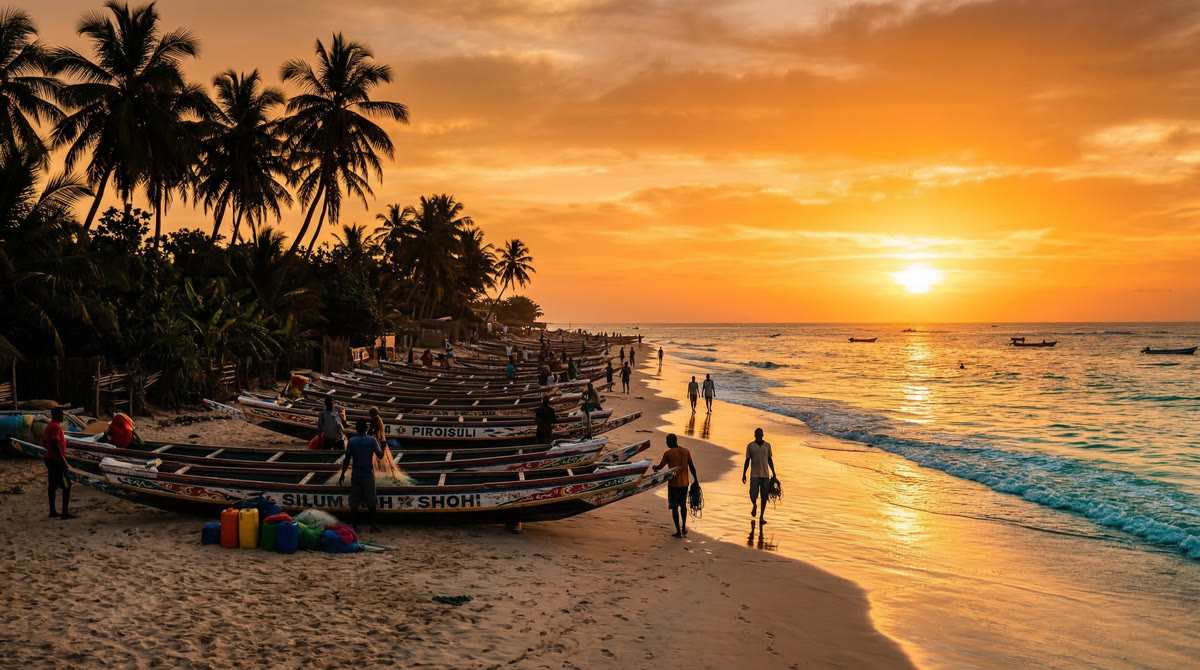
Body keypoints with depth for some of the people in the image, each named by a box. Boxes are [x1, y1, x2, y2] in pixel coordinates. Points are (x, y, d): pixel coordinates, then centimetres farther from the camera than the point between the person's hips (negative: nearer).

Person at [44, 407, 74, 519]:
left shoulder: (49, 426, 15)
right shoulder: (56, 427, -17)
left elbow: (45, 443, 22)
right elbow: (55, 445, -23)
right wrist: (63, 460, -21)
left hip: (51, 459, 10)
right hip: (57, 460, -10)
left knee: (52, 485, 12)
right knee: (67, 485, -8)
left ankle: (52, 511, 16)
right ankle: (65, 513, -9)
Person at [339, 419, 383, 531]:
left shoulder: (351, 441, -1)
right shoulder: (372, 440, -5)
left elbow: (347, 459, -3)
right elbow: (380, 455, -5)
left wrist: (342, 474, 4)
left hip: (355, 475, 2)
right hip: (369, 475, -1)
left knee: (354, 502, 7)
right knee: (371, 501, 6)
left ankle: (354, 525, 8)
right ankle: (373, 525, 8)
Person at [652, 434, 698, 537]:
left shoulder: (668, 454, -10)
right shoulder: (686, 451, 2)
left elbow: (660, 466, -3)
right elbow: (692, 467, 4)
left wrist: (655, 468, 18)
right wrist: (696, 480, 12)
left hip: (674, 484, -4)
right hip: (684, 483, 4)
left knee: (675, 507, 3)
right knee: (683, 505, 21)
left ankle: (678, 531, 4)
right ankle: (684, 528, 25)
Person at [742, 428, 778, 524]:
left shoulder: (767, 445, 5)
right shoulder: (750, 446, -1)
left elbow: (770, 459, 11)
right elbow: (747, 460, 4)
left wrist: (773, 473, 9)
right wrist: (744, 474, 1)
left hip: (765, 475, 2)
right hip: (754, 475, -2)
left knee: (764, 497, 1)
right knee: (753, 496, -12)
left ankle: (761, 517, 11)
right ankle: (754, 505, 23)